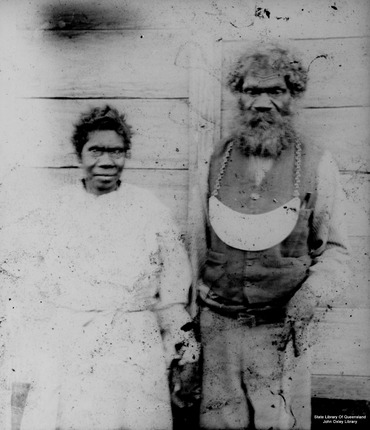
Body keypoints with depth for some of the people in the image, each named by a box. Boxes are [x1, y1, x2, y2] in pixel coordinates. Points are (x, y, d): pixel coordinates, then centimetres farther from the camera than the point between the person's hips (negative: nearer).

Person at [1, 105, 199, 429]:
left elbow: (173, 295, 6)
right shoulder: (51, 209, 2)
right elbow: (28, 298, 5)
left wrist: (183, 345, 7)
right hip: (60, 350, 1)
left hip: (134, 351, 0)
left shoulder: (151, 211, 1)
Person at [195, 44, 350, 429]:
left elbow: (334, 248, 3)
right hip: (217, 323, 2)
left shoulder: (316, 164, -4)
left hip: (282, 326, -1)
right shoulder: (216, 160, 1)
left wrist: (311, 296, -12)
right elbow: (200, 238, 9)